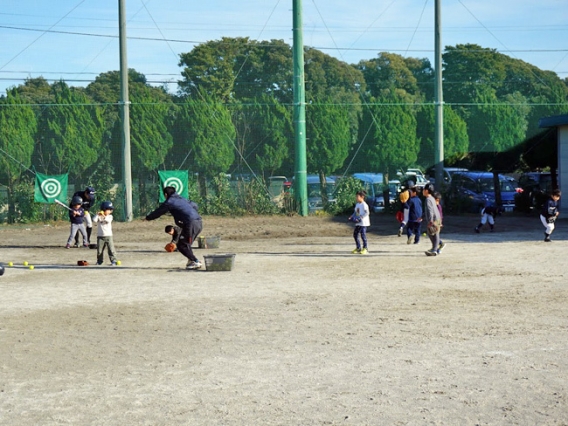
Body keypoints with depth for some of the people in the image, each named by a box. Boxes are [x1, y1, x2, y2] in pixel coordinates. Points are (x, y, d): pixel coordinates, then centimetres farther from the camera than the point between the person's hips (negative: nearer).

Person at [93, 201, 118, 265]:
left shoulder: (110, 216, 1)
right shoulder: (99, 216, 2)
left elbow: (108, 220, -20)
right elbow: (94, 220, -13)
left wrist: (104, 216, -34)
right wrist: (97, 215, -21)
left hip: (108, 235, -1)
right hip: (100, 236, 1)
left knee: (111, 249, -4)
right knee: (99, 249, 6)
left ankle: (113, 261, -1)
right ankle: (99, 261, 19)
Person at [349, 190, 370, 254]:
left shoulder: (364, 205, -13)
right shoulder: (357, 204, 14)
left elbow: (367, 213, -20)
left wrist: (361, 217, -28)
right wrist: (351, 217, 5)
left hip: (363, 223, -9)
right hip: (357, 223, 9)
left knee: (363, 234, -9)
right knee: (355, 234, 10)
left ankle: (365, 248, 1)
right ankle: (358, 248, 21)